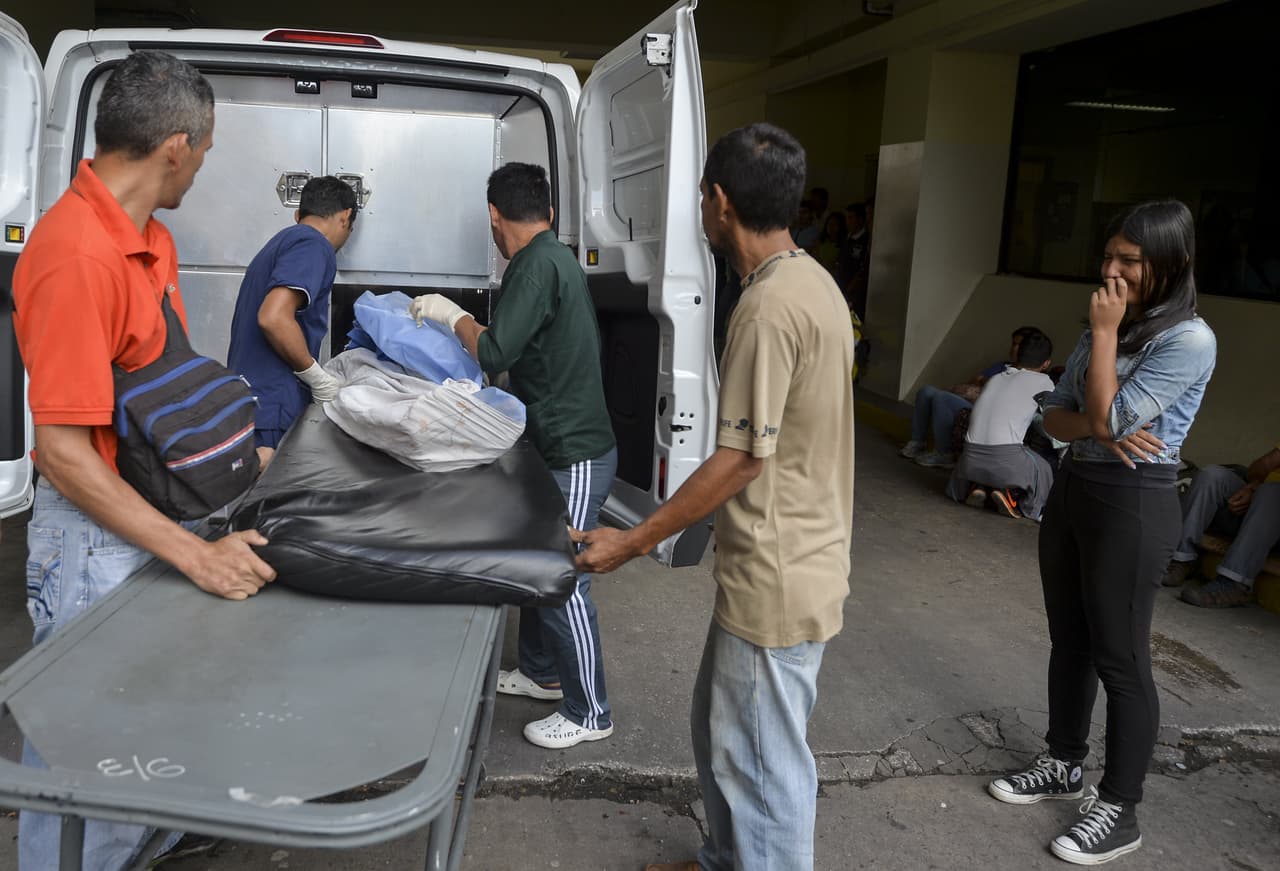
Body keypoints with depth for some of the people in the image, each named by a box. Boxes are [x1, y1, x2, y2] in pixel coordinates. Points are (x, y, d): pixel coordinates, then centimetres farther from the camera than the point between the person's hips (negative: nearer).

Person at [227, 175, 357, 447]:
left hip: (250, 405, 9)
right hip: (270, 411, -9)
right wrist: (319, 378, -11)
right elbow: (274, 318, -22)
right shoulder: (313, 244, -7)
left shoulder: (281, 241, 21)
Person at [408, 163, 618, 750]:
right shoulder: (555, 258, 14)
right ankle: (541, 672, 38)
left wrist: (452, 316, -5)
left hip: (573, 456, -10)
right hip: (556, 445, 10)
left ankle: (588, 713, 14)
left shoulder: (538, 265, -18)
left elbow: (494, 354, -22)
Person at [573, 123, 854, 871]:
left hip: (776, 581, -10)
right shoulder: (811, 279, 7)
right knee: (720, 730, 24)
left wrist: (635, 542, -14)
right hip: (790, 561, 10)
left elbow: (741, 460, -22)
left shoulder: (771, 306, -23)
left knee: (761, 760, 7)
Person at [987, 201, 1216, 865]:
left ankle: (1119, 811, 15)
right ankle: (1063, 765, 34)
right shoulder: (1112, 327, 10)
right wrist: (1097, 428, -15)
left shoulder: (1189, 339, -15)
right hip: (1073, 489, 8)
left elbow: (1107, 417, -20)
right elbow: (1055, 415, 7)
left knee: (1120, 659, 1)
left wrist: (1105, 333, -13)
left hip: (1133, 505, -8)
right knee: (1069, 641, 17)